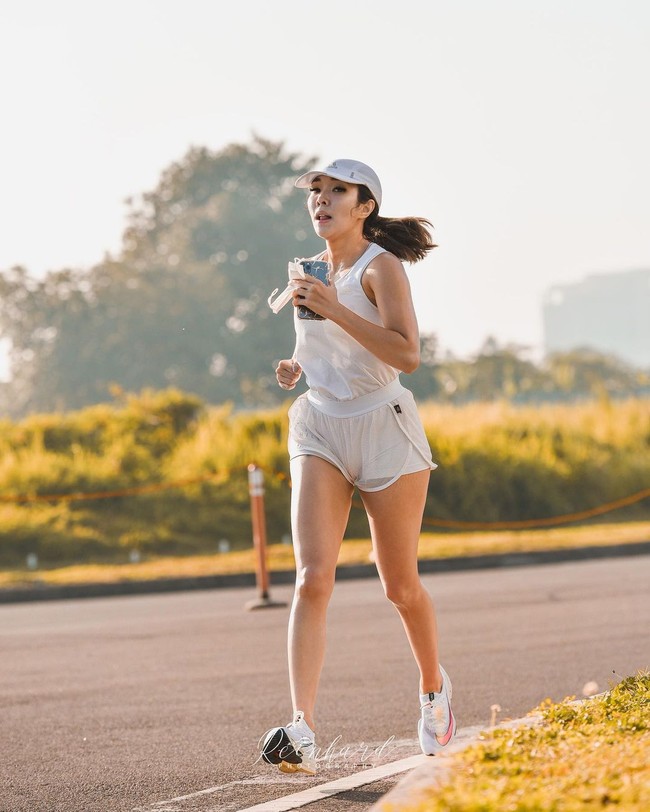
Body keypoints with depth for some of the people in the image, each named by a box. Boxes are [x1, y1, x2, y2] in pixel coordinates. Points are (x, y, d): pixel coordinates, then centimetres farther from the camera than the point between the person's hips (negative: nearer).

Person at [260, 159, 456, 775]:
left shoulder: (381, 267, -10)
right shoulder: (312, 270, 11)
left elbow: (406, 354, -24)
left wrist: (334, 310, -30)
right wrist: (296, 366, 8)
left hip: (383, 430, -4)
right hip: (319, 430, 4)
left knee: (400, 586, 8)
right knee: (312, 577, -15)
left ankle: (433, 686, 38)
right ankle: (301, 731, -26)